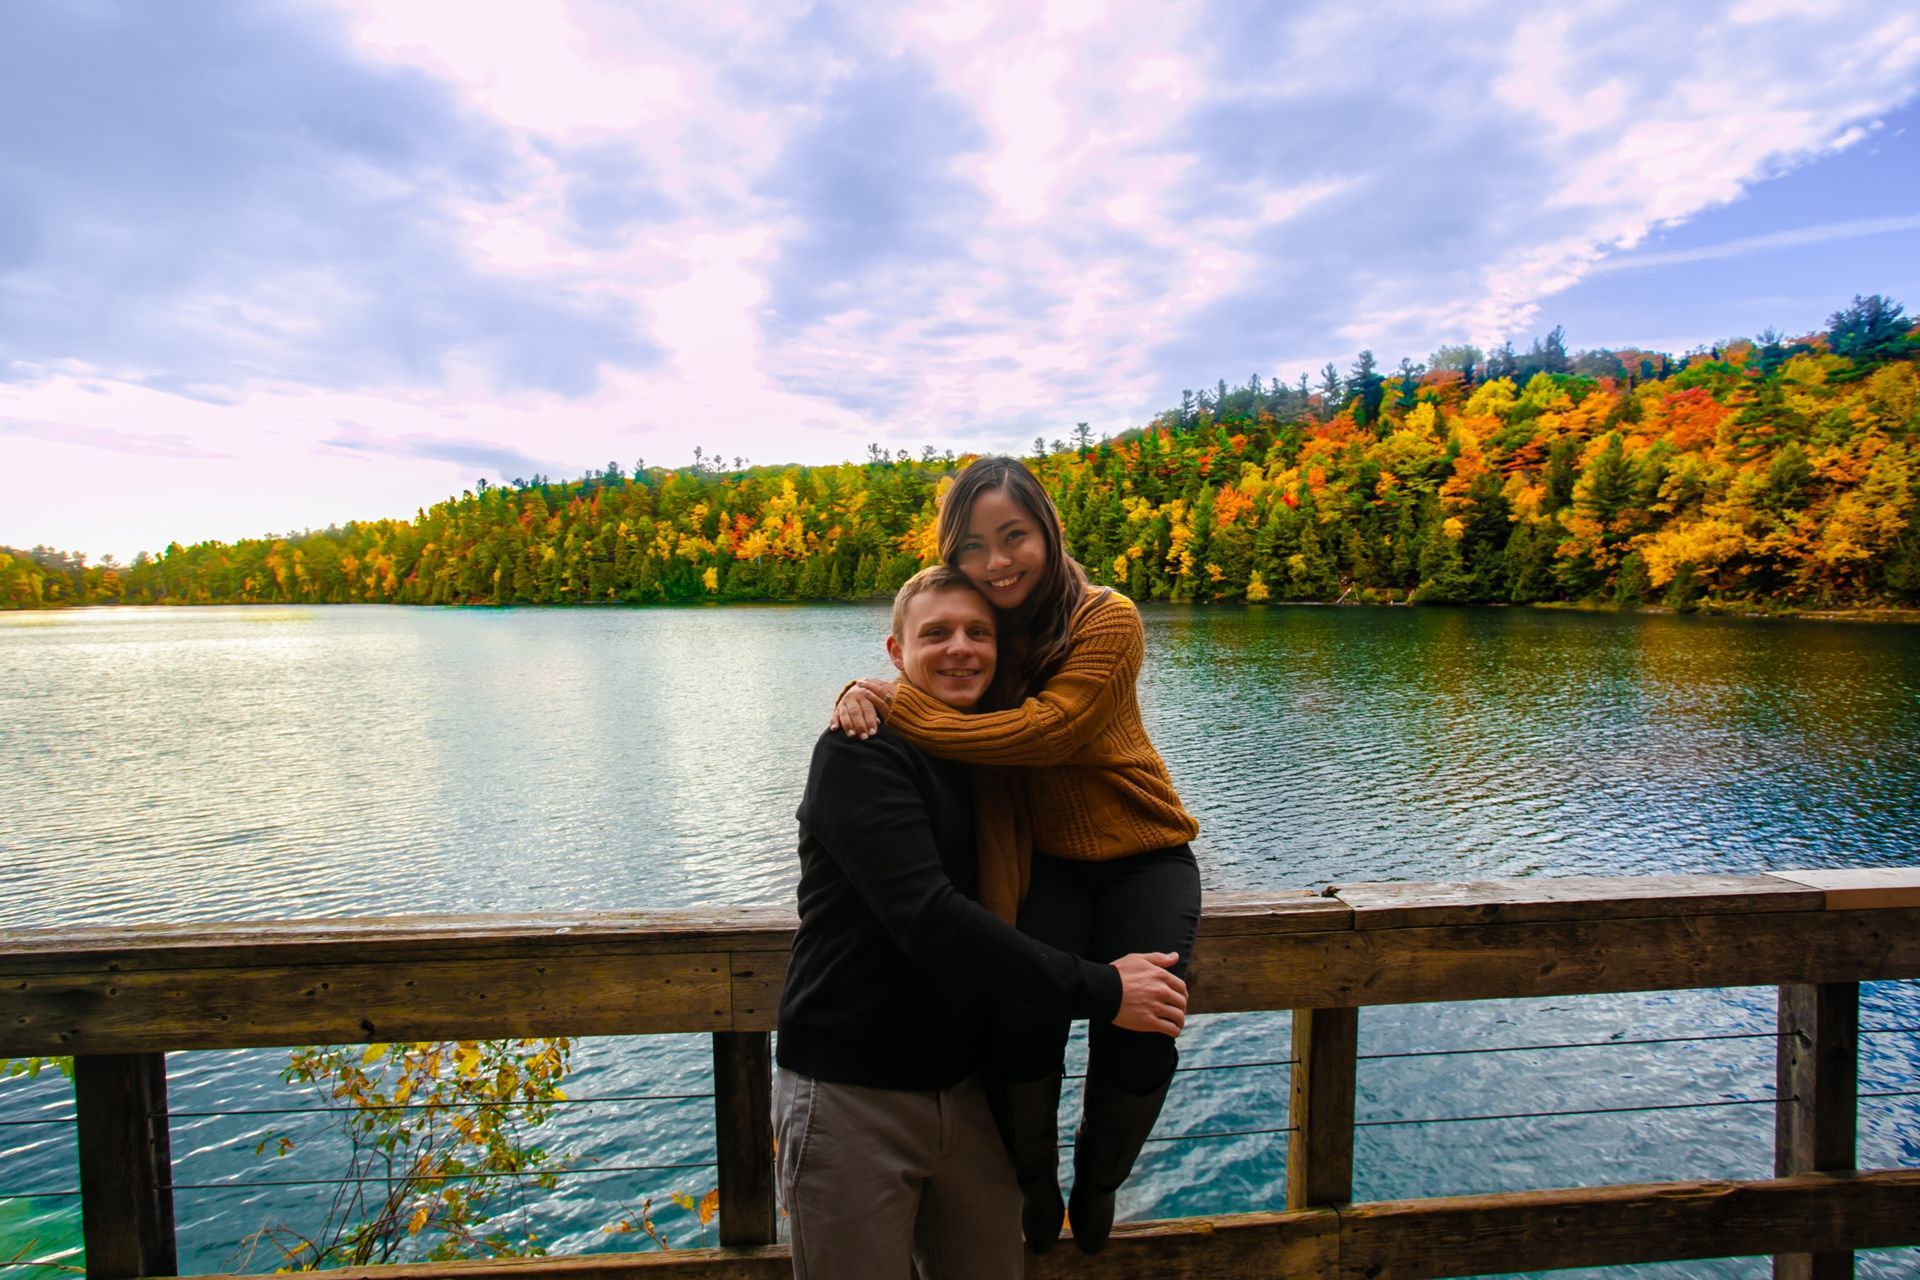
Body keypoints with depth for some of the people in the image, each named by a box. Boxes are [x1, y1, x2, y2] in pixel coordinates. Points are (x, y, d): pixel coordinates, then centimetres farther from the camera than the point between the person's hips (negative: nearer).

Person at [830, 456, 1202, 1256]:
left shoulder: (1106, 622, -16)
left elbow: (1044, 731, -28)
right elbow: (902, 691, 2)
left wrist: (899, 709, -31)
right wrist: (859, 696, -24)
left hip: (1142, 857, -2)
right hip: (1043, 861, 2)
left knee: (1138, 1043, -21)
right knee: (1022, 1023, -23)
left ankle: (1098, 1177, 16)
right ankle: (1033, 1181, 11)